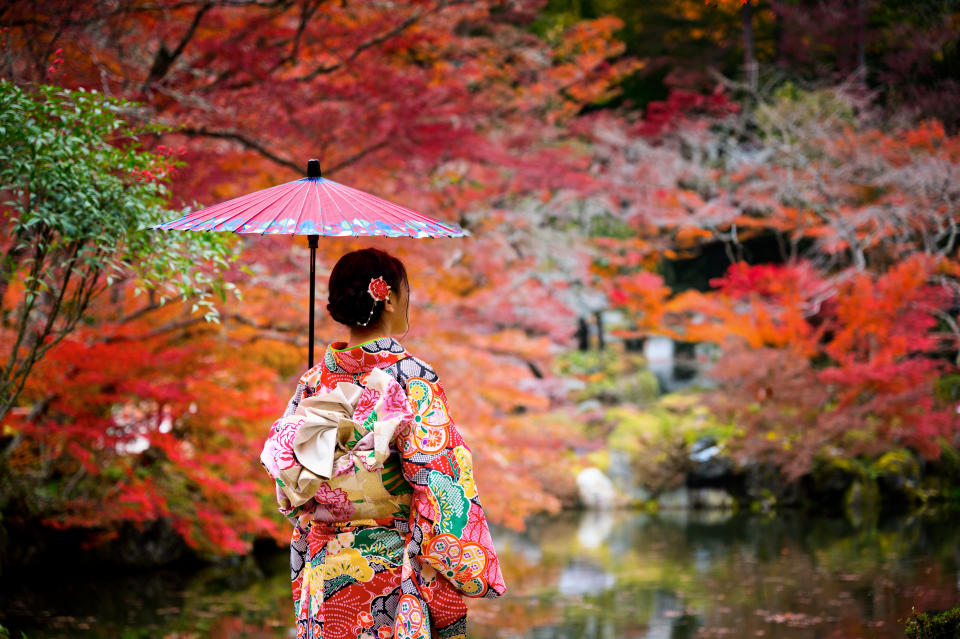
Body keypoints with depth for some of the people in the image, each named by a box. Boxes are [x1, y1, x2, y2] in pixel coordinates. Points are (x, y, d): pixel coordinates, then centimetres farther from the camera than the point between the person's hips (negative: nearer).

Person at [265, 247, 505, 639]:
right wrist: (469, 570, -8)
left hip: (325, 575, 5)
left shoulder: (314, 380, 2)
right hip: (393, 569, -5)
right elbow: (440, 485, -16)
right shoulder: (411, 377, -13)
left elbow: (290, 489, 7)